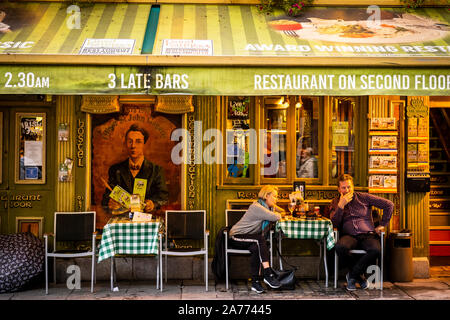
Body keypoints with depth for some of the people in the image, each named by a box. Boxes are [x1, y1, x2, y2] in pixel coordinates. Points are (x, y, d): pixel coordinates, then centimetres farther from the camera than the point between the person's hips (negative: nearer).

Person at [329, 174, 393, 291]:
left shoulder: (364, 197, 12)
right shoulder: (335, 202, 16)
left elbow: (389, 205, 11)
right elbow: (334, 224, 0)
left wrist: (382, 224, 7)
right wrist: (341, 205, -8)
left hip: (368, 234, 0)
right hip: (349, 236, 0)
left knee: (375, 249, -36)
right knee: (340, 247, -36)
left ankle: (352, 275, -14)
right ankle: (359, 275, -10)